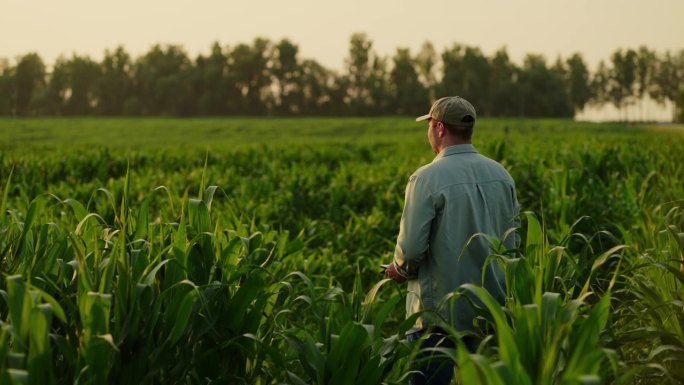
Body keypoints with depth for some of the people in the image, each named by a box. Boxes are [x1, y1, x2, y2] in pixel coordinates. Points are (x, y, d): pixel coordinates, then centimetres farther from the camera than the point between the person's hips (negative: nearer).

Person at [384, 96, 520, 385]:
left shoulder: (428, 178, -15)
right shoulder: (501, 175, 4)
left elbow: (411, 249, -17)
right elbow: (512, 242, 12)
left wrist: (399, 269, 4)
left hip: (440, 314, -6)